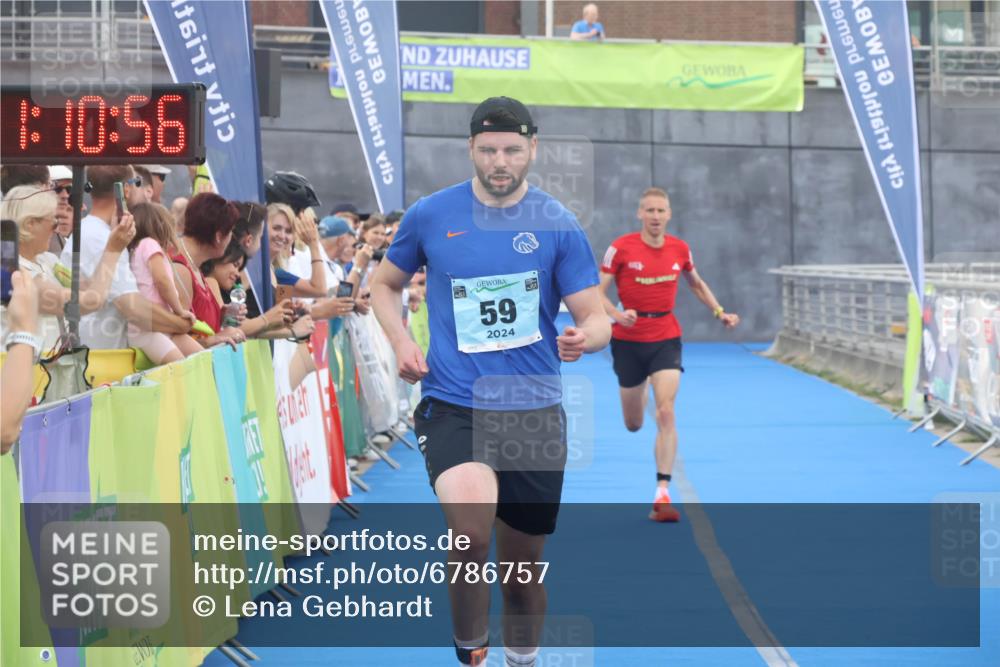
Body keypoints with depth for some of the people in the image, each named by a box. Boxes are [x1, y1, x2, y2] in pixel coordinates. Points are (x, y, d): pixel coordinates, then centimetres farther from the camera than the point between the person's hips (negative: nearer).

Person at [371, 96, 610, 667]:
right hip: (453, 407, -1)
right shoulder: (430, 216, 1)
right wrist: (401, 342, -1)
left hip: (535, 411, 2)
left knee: (524, 563, 11)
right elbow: (386, 284, 17)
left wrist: (585, 336, -24)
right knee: (470, 528, -28)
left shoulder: (558, 226, -1)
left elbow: (597, 318, 0)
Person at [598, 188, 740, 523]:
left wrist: (720, 312, 9)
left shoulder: (680, 249, 1)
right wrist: (617, 314, -28)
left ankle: (662, 495, -15)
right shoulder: (621, 248, -9)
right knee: (633, 425, 12)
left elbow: (696, 284, 20)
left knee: (666, 413, -17)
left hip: (666, 339, 1)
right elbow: (597, 292, -10)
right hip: (629, 340, -1)